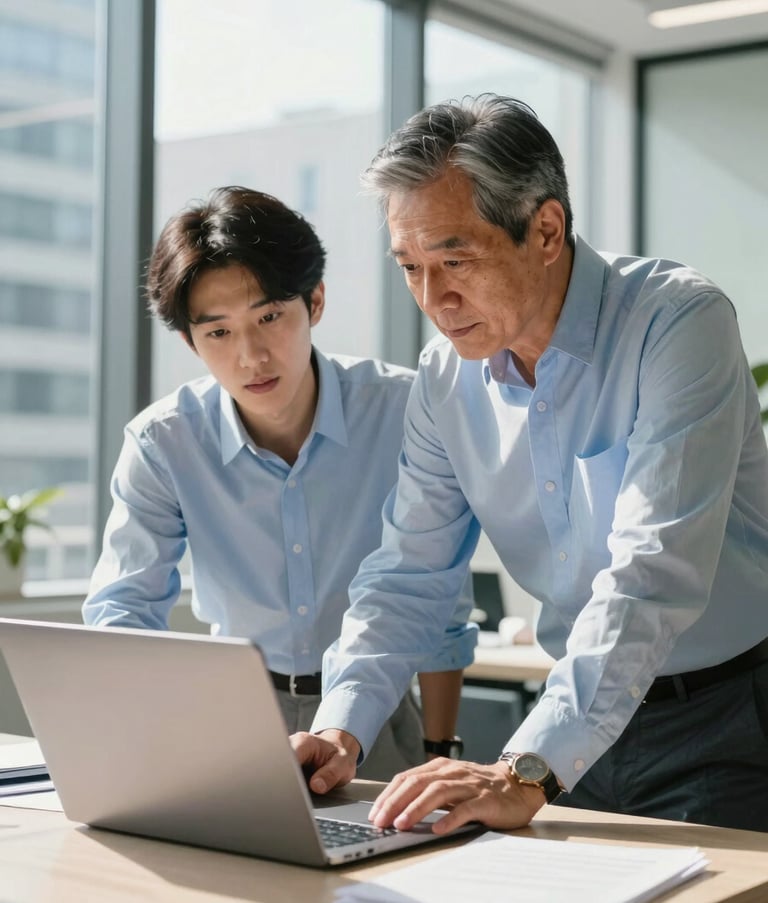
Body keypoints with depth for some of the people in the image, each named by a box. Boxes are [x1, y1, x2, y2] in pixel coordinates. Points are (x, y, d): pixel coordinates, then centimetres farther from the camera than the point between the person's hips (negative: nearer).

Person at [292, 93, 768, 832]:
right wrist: (341, 728, -11)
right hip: (583, 721, 5)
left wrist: (527, 772, -34)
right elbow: (407, 575, 5)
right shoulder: (446, 377, 1)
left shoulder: (678, 323, -18)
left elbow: (652, 576, -27)